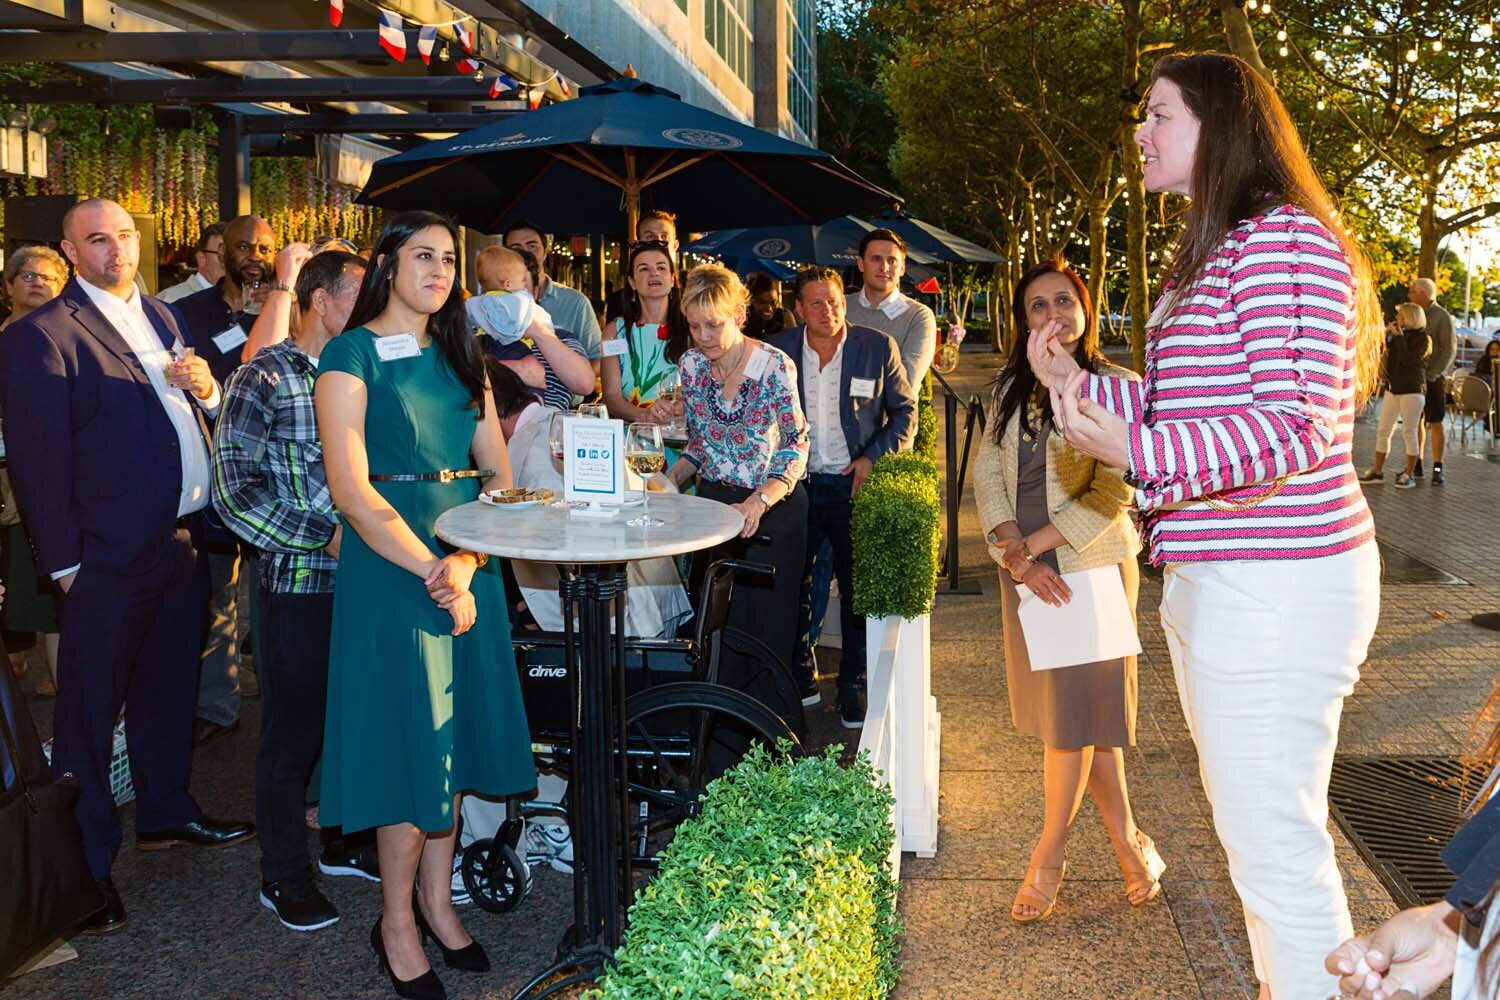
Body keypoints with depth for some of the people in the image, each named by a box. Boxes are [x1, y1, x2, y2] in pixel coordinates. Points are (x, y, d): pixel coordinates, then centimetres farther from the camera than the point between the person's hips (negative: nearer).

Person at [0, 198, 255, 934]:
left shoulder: (160, 317, 13)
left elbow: (195, 415, 21)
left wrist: (206, 389, -3)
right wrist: (64, 562, -15)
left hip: (180, 540, 7)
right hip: (109, 558, -7)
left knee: (168, 687, 20)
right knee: (90, 709, 5)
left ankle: (166, 812, 38)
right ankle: (85, 864, 17)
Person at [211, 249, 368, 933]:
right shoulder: (265, 379, -7)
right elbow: (233, 490, -13)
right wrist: (326, 537, -16)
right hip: (300, 582, -5)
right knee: (294, 729, 5)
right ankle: (283, 876, 21)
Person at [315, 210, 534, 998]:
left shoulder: (459, 355, 12)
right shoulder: (353, 355, -6)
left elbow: (499, 473, 6)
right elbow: (350, 490, -15)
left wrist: (467, 563, -10)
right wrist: (432, 570, -20)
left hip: (467, 565, 6)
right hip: (390, 568, -6)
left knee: (452, 733, 12)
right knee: (407, 740, 0)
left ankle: (438, 902, 27)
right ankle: (396, 922, 17)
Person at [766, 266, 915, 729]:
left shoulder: (878, 347, -3)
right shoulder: (778, 350, 0)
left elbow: (905, 412, 4)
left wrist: (874, 457, -9)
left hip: (855, 486, -1)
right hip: (798, 484, 2)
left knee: (859, 590, 3)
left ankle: (853, 689, 17)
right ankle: (800, 678, 26)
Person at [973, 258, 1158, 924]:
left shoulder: (1117, 387, -7)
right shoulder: (1012, 389, 8)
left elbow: (1112, 494, -13)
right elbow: (986, 471, 1)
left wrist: (1033, 546, -15)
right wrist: (1015, 555, -13)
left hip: (1091, 567, -5)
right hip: (1025, 570, 5)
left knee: (1071, 709, -1)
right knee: (1076, 707, 10)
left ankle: (1050, 852, 16)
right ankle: (1128, 841, 24)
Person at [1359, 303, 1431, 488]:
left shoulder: (1422, 337, -8)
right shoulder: (1399, 333, 10)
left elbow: (1408, 359, -20)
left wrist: (1399, 336, -18)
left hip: (1412, 390, -7)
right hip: (1392, 389, 7)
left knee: (1409, 433, -4)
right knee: (1383, 431, 6)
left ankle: (1409, 474, 2)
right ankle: (1377, 471, 13)